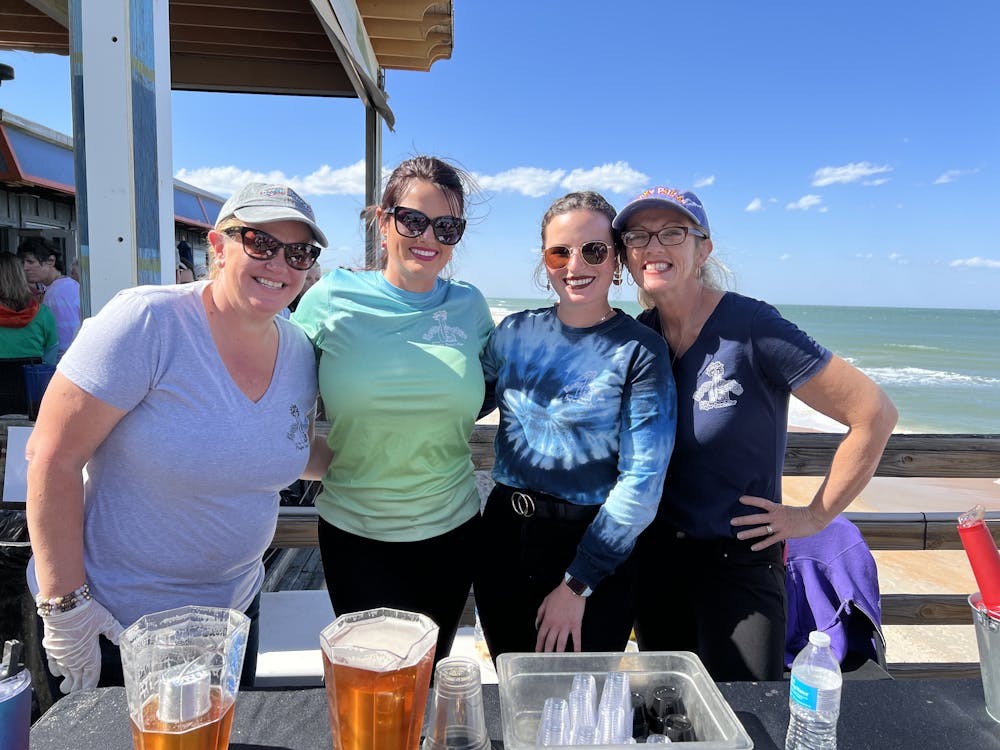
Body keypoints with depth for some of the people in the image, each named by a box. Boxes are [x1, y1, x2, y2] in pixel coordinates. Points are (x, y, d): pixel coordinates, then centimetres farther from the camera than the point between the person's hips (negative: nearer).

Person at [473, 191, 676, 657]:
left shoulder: (640, 351, -12)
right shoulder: (516, 332, 1)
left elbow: (641, 480, -15)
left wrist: (576, 584, -14)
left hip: (591, 550, -3)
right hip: (504, 540, 4)